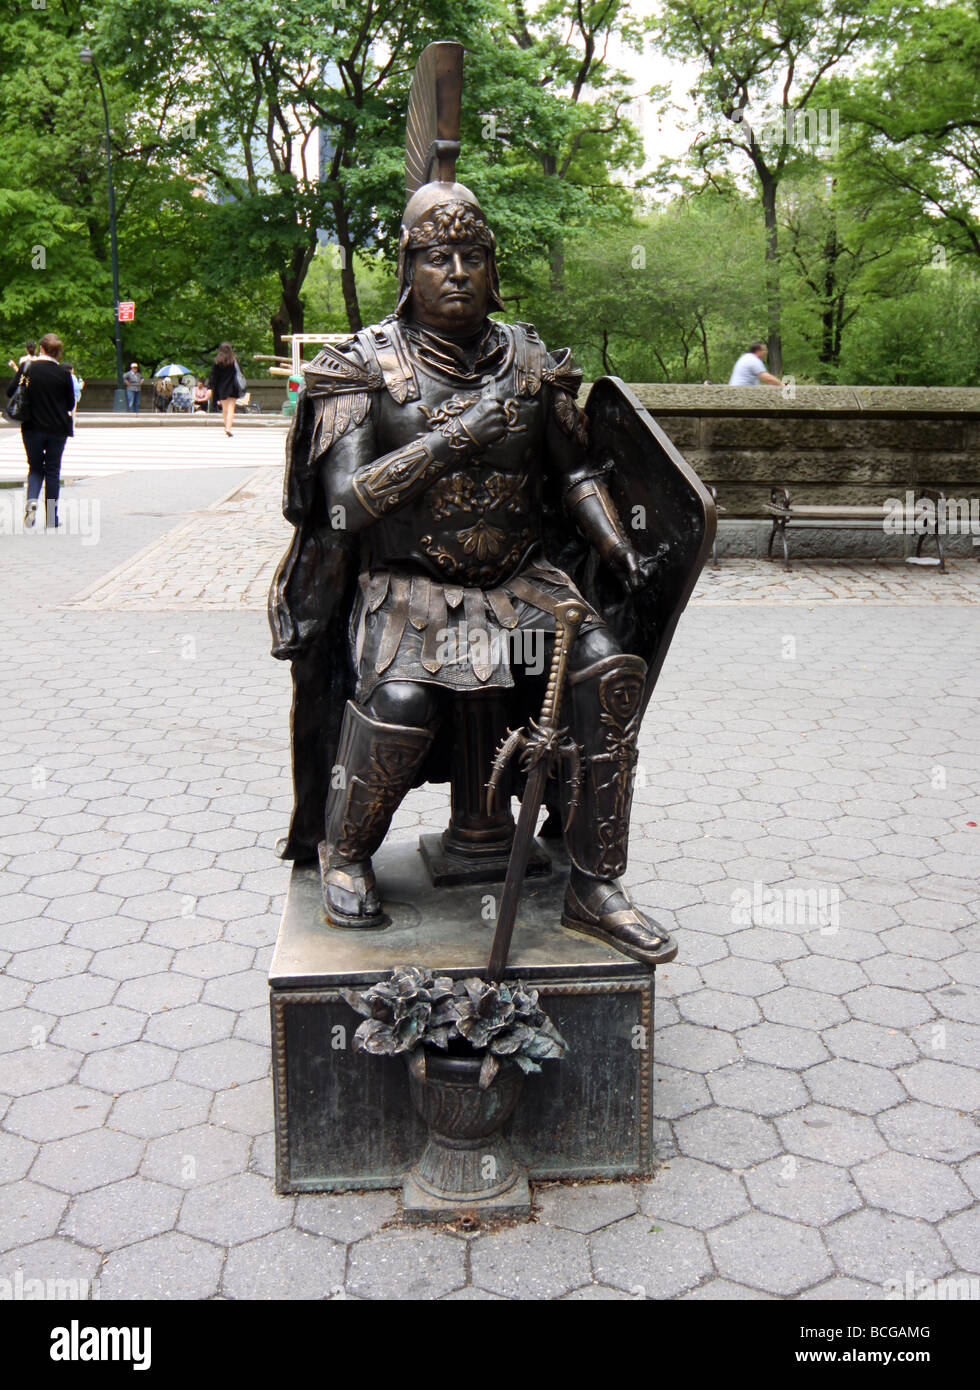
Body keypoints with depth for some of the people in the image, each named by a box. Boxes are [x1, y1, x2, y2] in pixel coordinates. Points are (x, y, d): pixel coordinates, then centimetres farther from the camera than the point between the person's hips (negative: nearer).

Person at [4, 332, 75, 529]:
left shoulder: (27, 368, -7)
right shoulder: (63, 373, -9)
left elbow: (10, 391, -3)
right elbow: (70, 404, -1)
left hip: (32, 428, 1)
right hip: (57, 429, -1)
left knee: (35, 468, 15)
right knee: (52, 471, 9)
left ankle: (31, 500, -13)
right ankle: (52, 518, 10)